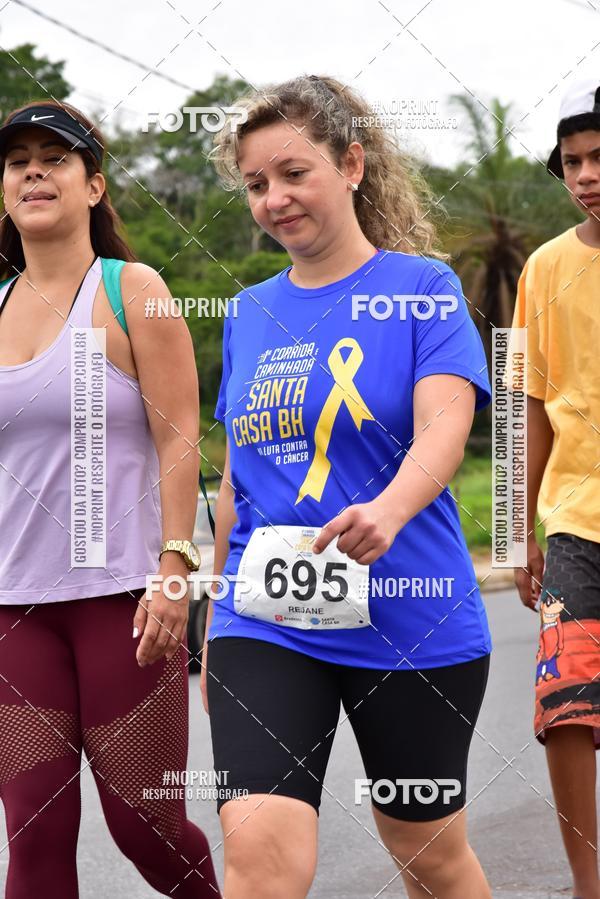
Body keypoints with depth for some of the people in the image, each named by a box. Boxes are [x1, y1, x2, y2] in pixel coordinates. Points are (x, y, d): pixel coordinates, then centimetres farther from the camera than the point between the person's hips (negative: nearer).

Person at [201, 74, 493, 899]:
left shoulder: (422, 286, -3)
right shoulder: (250, 313, 10)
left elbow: (443, 427, -19)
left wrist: (388, 511, -39)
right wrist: (218, 612, 21)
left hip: (407, 620, -2)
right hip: (266, 622, 2)